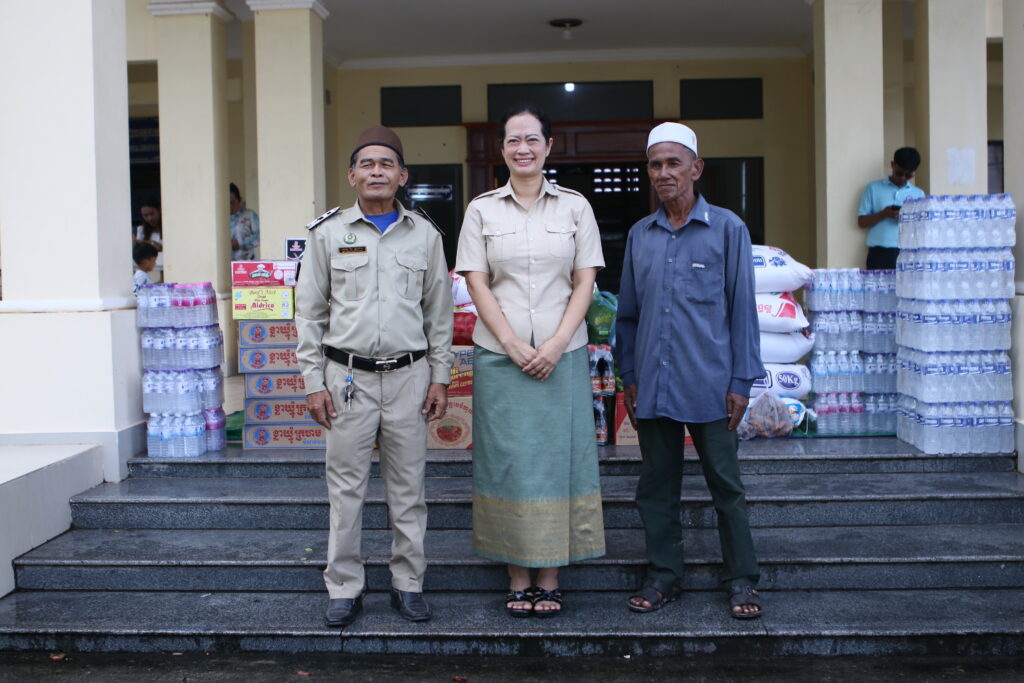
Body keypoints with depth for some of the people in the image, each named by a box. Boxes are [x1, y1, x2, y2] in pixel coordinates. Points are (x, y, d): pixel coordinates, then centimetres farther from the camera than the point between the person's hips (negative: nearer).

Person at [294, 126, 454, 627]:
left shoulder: (424, 235, 8)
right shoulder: (328, 233, 4)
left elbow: (439, 313, 10)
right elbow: (309, 311, 5)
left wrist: (439, 377, 4)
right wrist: (313, 381, -1)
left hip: (408, 377, 1)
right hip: (347, 377, -1)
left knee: (408, 487, 7)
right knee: (346, 488, 4)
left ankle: (408, 584, 20)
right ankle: (344, 589, 16)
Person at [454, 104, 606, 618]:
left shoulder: (574, 206, 6)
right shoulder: (482, 209, 5)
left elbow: (585, 283, 2)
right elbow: (478, 285, 0)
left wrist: (557, 344, -11)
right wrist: (514, 345, -11)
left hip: (562, 357, 0)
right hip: (500, 355, 0)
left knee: (557, 456, 3)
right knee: (509, 460, 2)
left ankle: (550, 578, 13)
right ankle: (517, 577, 13)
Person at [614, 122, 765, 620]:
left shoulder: (727, 229, -1)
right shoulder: (639, 235, 9)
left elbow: (742, 308, -2)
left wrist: (741, 381, -5)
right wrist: (628, 377, 9)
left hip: (708, 383, -3)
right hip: (652, 385, 4)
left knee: (725, 483, 5)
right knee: (656, 484, 11)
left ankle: (741, 579, 18)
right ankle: (663, 575, 24)